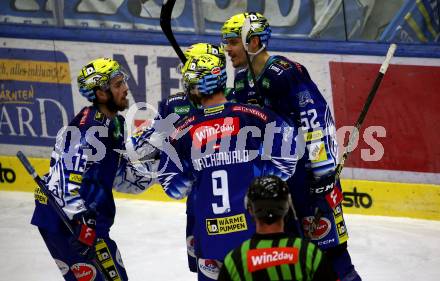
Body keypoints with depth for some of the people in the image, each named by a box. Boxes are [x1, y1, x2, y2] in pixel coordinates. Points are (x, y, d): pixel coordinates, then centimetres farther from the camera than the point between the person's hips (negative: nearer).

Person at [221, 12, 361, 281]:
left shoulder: (287, 74, -20)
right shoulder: (242, 80, 8)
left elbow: (317, 122, -23)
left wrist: (323, 174, -24)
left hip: (308, 166, -9)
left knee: (326, 238, -10)